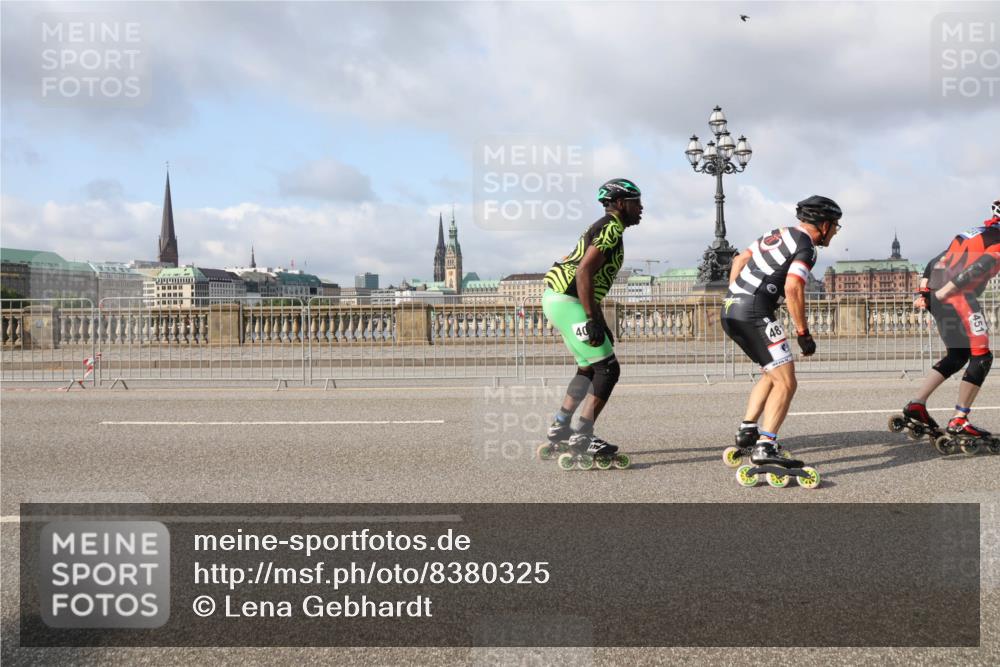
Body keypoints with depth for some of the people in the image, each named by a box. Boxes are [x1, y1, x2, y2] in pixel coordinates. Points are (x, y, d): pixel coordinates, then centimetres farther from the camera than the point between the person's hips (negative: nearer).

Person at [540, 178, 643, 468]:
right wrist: (592, 321, -24)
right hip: (567, 301, -10)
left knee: (590, 367, 20)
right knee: (608, 369, -8)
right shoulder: (611, 229, -11)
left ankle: (559, 429, 25)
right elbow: (584, 273, -23)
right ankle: (582, 438, -7)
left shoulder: (606, 229, 21)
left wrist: (601, 323, 26)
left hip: (559, 299, 10)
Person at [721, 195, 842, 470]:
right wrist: (803, 333, -10)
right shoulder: (806, 247, -4)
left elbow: (739, 259, 25)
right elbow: (792, 289, -17)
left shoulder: (779, 234, 22)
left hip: (730, 312, 9)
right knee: (785, 383, -7)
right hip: (755, 313, -9)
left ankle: (747, 432, 19)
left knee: (773, 373, 23)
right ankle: (765, 448, -15)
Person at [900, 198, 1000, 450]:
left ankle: (916, 404, 11)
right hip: (958, 298, -9)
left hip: (940, 299, 9)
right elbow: (976, 269, -17)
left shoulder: (973, 234, 25)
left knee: (957, 356, 17)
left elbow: (935, 263, 20)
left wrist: (924, 292, 11)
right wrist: (942, 294, -18)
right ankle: (958, 421, -4)